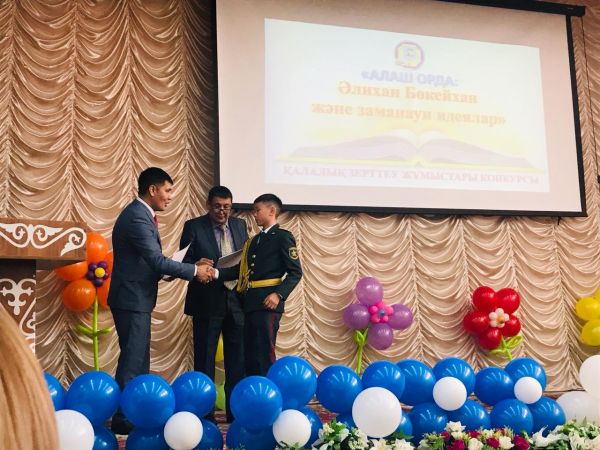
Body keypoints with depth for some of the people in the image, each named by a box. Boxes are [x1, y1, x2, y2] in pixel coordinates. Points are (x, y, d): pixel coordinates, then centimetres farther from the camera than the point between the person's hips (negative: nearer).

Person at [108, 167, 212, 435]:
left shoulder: (140, 214, 12)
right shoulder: (137, 217, -20)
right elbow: (157, 260, -24)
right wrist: (195, 270, -16)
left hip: (136, 299, 11)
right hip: (132, 300, -11)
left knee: (139, 361, 15)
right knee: (132, 362, -4)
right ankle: (122, 420, 3)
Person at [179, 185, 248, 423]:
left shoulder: (240, 225, 10)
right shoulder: (194, 226, -3)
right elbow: (184, 260, -4)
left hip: (237, 300, 4)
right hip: (207, 301, -4)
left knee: (237, 359, 9)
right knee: (204, 359, 5)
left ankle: (235, 410, 20)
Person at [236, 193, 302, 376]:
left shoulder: (283, 237, -2)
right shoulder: (255, 240, 22)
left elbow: (295, 272, -9)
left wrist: (279, 294, -20)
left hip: (267, 302, -8)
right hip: (250, 302, 8)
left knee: (264, 354, -9)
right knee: (249, 354, 9)